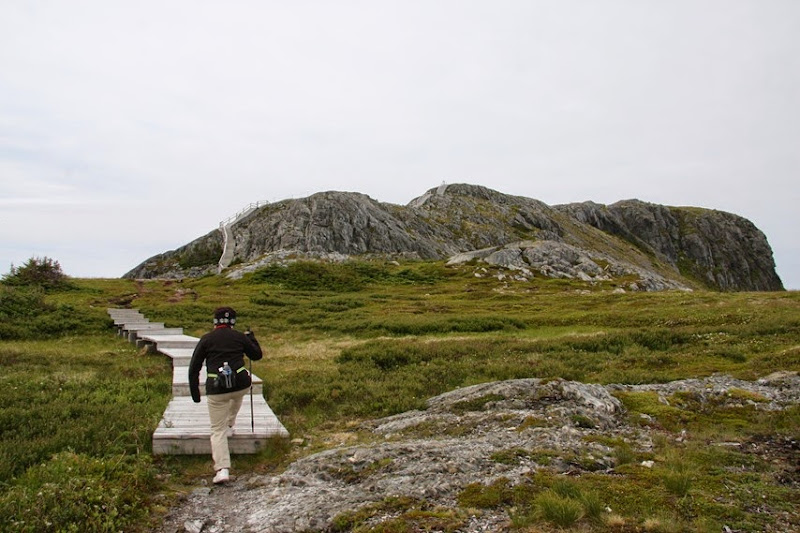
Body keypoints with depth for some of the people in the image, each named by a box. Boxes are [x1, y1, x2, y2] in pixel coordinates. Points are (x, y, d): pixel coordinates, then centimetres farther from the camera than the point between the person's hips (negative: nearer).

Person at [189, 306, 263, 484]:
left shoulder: (206, 339, 5)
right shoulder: (240, 337, 7)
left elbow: (194, 368, 5)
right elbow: (257, 355, 20)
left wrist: (195, 392, 14)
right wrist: (251, 337, 34)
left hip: (216, 389, -1)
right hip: (241, 384, 2)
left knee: (217, 431, 6)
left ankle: (222, 469, -5)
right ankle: (229, 426, 46)